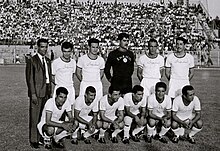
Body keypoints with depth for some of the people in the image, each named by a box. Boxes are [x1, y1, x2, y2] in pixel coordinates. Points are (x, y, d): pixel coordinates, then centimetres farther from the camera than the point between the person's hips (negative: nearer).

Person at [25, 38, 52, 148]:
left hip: (46, 92, 6)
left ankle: (42, 137, 19)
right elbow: (29, 78, -9)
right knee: (35, 117, 0)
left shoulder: (48, 61, 14)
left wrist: (50, 91, 14)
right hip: (36, 92, -6)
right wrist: (33, 94, -14)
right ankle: (34, 140, 9)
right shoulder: (32, 61, -6)